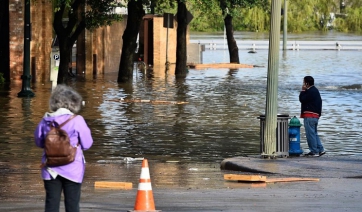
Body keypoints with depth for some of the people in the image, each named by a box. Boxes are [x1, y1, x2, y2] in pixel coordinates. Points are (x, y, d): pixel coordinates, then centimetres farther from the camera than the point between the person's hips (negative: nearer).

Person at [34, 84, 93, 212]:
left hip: (51, 169, 2)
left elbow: (39, 142, 9)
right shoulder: (77, 121, -13)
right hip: (72, 169, -2)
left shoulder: (46, 121, -4)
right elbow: (87, 144, -6)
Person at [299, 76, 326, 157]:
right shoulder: (315, 90, 18)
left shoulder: (310, 91, -14)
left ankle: (314, 151, -6)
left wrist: (303, 91, -6)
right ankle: (320, 149, 13)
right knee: (314, 133, 16)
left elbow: (302, 99, -14)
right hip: (316, 115, 10)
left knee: (310, 133, -6)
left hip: (310, 116, -10)